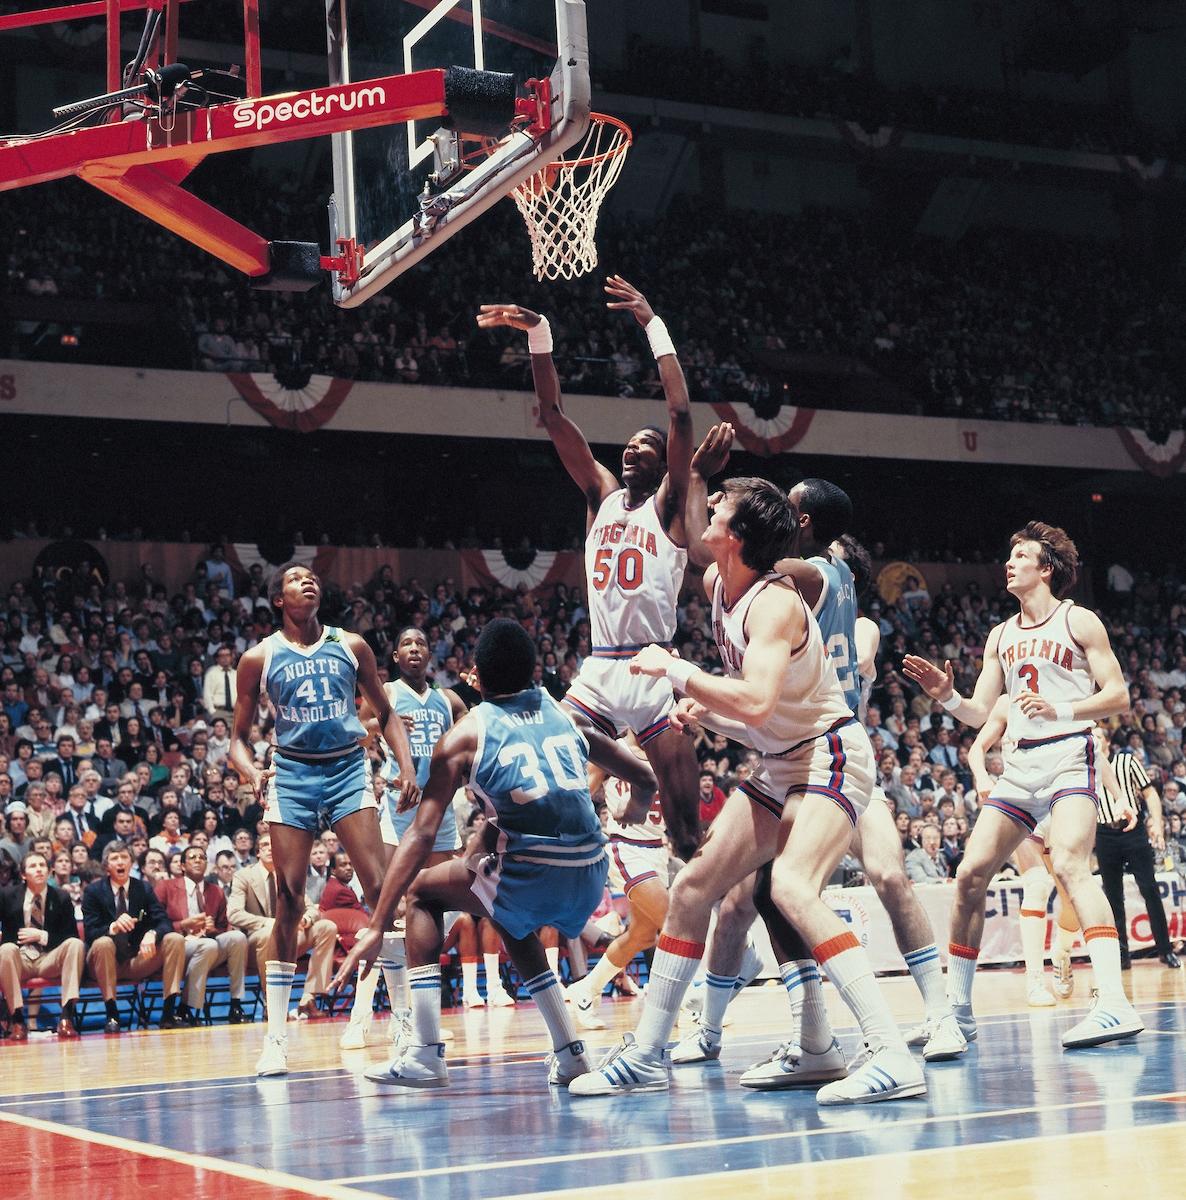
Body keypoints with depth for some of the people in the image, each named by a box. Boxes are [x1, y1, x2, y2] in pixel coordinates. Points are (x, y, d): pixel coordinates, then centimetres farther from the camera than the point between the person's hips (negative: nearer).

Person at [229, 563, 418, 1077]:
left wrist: (407, 765, -2)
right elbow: (239, 735, 7)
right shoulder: (259, 658, 3)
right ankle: (276, 1036, 2)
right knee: (288, 903, -4)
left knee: (381, 888, -10)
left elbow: (385, 713, 13)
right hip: (292, 774, -1)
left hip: (349, 769, 1)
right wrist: (250, 772, -15)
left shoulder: (351, 646, 7)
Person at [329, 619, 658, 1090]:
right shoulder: (563, 714, 15)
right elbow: (644, 779, 19)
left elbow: (422, 834, -2)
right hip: (592, 879, 5)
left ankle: (425, 1054, 9)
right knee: (512, 918, 37)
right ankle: (569, 1053, 30)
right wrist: (636, 812, 43)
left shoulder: (466, 733, 4)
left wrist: (377, 927, -2)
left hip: (531, 880, -5)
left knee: (421, 892, 20)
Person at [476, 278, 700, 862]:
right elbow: (554, 416, 9)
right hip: (598, 670, 5)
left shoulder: (668, 504, 0)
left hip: (655, 671, -5)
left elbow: (680, 415, -13)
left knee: (687, 831, -2)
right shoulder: (602, 495, 14)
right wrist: (538, 337, -1)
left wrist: (655, 327, -14)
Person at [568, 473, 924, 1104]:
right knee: (692, 886, 7)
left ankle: (895, 1057, -33)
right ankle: (647, 1054, 17)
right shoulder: (717, 584, 2)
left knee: (792, 887, -31)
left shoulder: (774, 603, -23)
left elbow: (756, 703, -37)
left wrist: (675, 669, -27)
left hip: (830, 755, -10)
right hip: (779, 764, 10)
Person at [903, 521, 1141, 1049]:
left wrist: (1060, 711, -20)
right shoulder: (1001, 636, 19)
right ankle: (957, 1010, 9)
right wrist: (945, 695, -4)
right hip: (1020, 765, 7)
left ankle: (1114, 1004, -33)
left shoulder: (1078, 621, 1)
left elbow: (1118, 695, -5)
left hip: (1069, 754, -7)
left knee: (1068, 864, -27)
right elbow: (979, 714, 17)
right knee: (970, 874, -1)